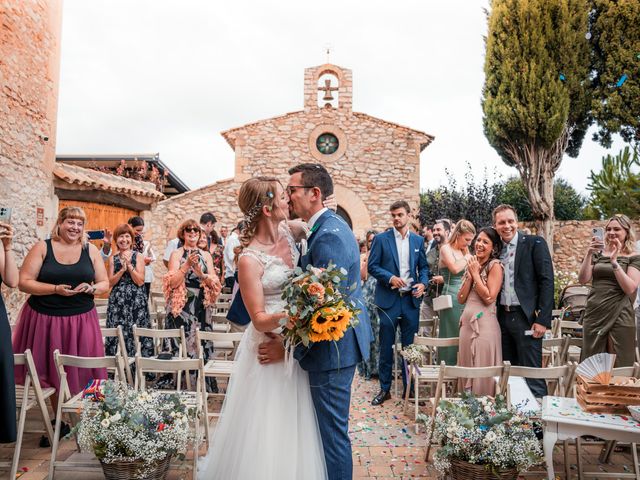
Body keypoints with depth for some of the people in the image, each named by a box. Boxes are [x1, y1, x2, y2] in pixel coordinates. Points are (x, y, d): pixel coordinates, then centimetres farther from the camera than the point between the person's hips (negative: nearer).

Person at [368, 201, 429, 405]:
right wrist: (390, 278, -17)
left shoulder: (418, 240, 10)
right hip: (388, 299, -2)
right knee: (386, 346, 5)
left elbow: (423, 267, 13)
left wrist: (423, 283, -6)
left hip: (411, 299, 2)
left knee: (410, 346, 8)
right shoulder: (381, 239, 0)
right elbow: (372, 266, -3)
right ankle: (384, 389, 17)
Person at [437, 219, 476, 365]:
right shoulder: (446, 249, -6)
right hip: (452, 298, -7)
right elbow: (455, 268, -24)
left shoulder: (464, 251, 16)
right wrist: (467, 257, -9)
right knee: (451, 337, -1)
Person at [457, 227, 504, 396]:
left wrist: (475, 273, -11)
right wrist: (470, 275, -3)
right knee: (468, 368, 14)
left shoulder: (495, 265, -6)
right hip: (467, 322, 7)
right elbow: (461, 299, 7)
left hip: (484, 323, -7)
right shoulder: (472, 265, 14)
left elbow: (489, 297, -17)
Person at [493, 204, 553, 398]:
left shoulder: (535, 243, -5)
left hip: (526, 318, -6)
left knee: (531, 374, -3)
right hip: (503, 317, 6)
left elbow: (547, 281, -10)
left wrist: (542, 320, -15)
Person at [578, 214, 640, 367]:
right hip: (594, 314, 3)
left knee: (619, 367, 2)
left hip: (619, 317, -3)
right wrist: (589, 254, -11)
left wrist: (614, 261, -18)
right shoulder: (598, 253, 10)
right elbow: (583, 280, 0)